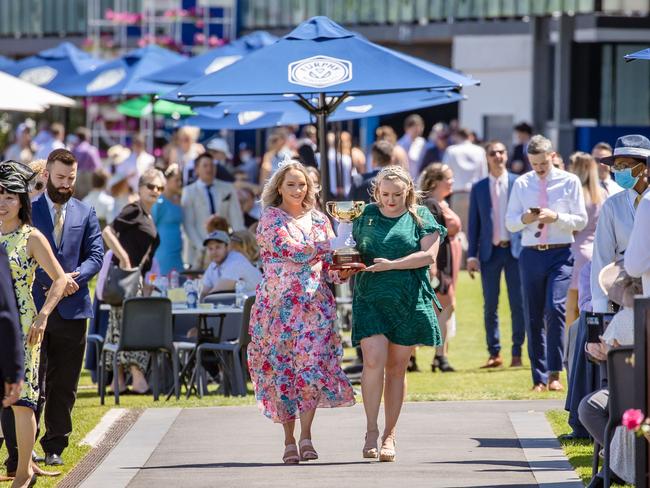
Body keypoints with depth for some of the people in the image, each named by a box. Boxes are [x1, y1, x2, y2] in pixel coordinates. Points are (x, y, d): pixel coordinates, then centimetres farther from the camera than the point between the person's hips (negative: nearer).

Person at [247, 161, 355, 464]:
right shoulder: (271, 219, 1)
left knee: (313, 366, -12)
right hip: (279, 303, -2)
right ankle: (289, 441, 5)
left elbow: (328, 266, 13)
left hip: (315, 303, 2)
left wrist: (342, 271, -9)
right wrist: (333, 244, -10)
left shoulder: (319, 220, 14)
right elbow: (294, 250, -13)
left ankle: (306, 435, -8)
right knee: (282, 368, -1)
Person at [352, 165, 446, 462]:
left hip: (408, 301, 0)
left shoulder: (420, 217, 6)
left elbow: (429, 255, -6)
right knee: (373, 359, -16)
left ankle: (389, 435, 12)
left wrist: (391, 265, -14)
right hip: (371, 299, 0)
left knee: (396, 368, 4)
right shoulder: (366, 215, 12)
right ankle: (371, 431, -8)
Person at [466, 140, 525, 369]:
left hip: (516, 249, -2)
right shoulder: (479, 188, 8)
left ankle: (517, 352, 8)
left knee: (518, 303, 0)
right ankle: (494, 353, 10)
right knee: (490, 305, 3)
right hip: (490, 251, 2)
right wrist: (472, 255, 0)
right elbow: (473, 223, 7)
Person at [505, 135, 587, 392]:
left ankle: (554, 374, -16)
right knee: (533, 318, 5)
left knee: (555, 308, -20)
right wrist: (525, 219, -12)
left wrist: (556, 217, -16)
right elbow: (510, 223, 9)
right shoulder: (521, 184, 9)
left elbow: (581, 221, 1)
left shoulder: (569, 182, 2)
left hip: (560, 254, -3)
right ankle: (539, 377, 12)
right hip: (531, 255, 3)